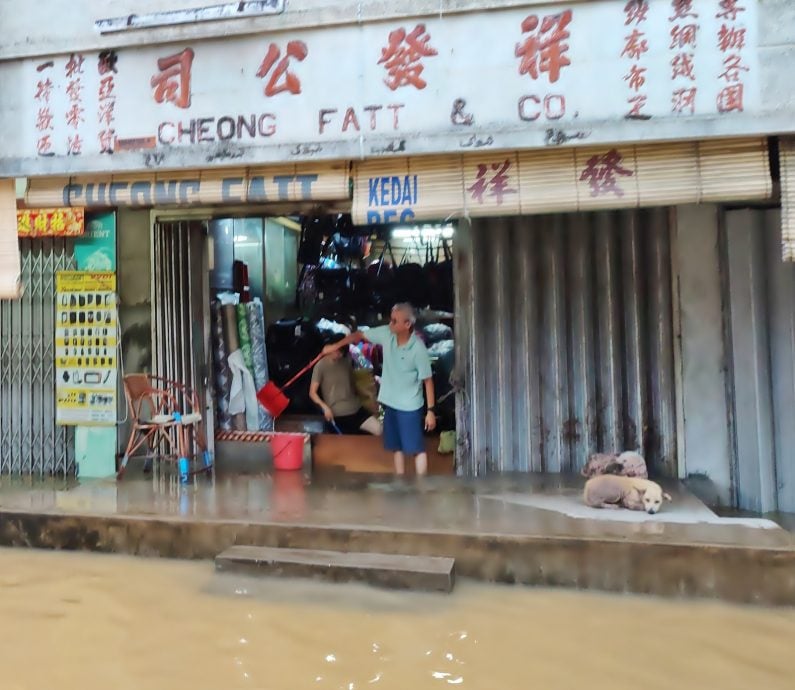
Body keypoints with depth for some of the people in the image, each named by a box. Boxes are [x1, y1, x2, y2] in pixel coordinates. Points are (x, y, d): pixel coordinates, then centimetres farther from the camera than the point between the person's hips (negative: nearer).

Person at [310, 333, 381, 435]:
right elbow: (312, 392, -8)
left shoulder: (346, 361, 11)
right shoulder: (320, 366, -6)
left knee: (380, 430, -11)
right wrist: (324, 407, -22)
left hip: (356, 408, 5)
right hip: (338, 414, -5)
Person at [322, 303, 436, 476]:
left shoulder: (418, 349, -22)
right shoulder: (386, 334, -8)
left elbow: (428, 380, -15)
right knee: (397, 447, 16)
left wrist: (431, 410, -13)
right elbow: (359, 335, 6)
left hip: (409, 407, -6)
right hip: (390, 403, 6)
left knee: (416, 448, 0)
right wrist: (335, 346, 2)